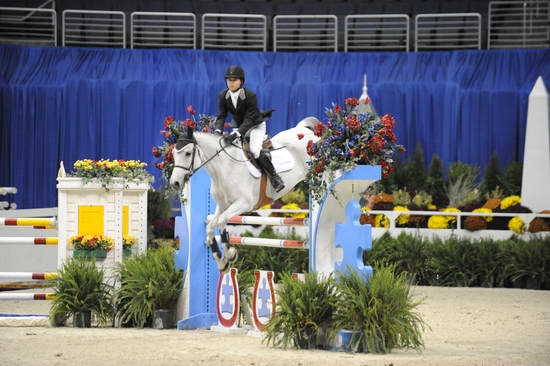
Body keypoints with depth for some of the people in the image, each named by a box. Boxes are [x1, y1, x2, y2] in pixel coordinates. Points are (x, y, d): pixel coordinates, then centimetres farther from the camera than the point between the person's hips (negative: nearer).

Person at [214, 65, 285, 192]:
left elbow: (249, 119, -31)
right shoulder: (223, 96, -10)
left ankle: (274, 176, -18)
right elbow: (221, 116, -8)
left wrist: (236, 134, -45)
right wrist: (218, 130, -30)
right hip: (240, 127, 7)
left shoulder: (250, 96, -27)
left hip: (256, 126, -7)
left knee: (255, 149, -29)